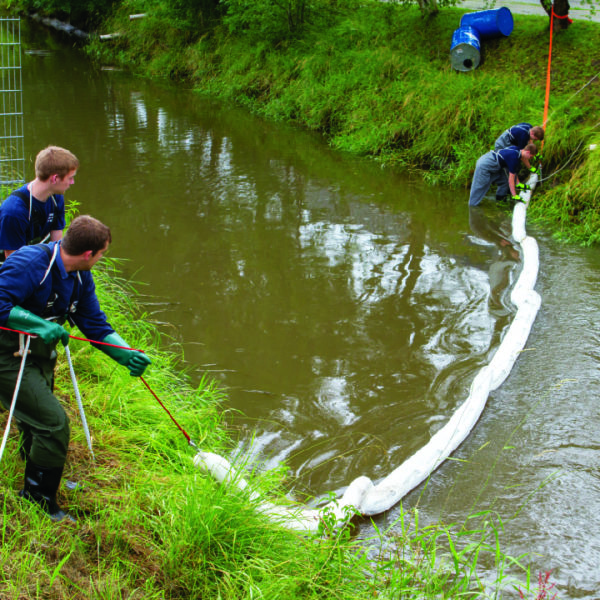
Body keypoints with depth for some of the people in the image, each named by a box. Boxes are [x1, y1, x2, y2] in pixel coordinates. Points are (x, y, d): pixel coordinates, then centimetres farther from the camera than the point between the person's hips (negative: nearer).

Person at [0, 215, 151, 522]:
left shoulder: (80, 277, 2)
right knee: (54, 422, -13)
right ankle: (39, 500, 4)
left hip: (40, 356, 9)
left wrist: (127, 354, -8)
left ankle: (32, 491, 42)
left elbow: (96, 325, 5)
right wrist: (41, 325, -32)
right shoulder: (29, 263, -25)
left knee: (38, 422, 21)